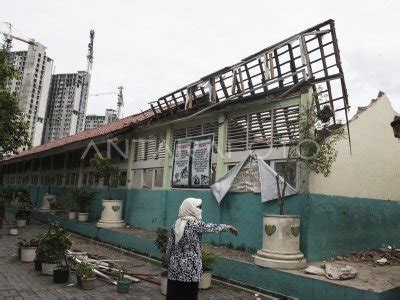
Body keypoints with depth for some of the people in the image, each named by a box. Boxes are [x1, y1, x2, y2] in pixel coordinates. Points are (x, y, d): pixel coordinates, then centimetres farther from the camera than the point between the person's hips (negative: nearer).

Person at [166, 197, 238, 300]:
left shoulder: (176, 224, 3)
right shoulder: (195, 224, -13)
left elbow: (169, 246, 6)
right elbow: (212, 227, -1)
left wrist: (169, 263, 17)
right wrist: (228, 227, 15)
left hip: (175, 266, 6)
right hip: (189, 268, -5)